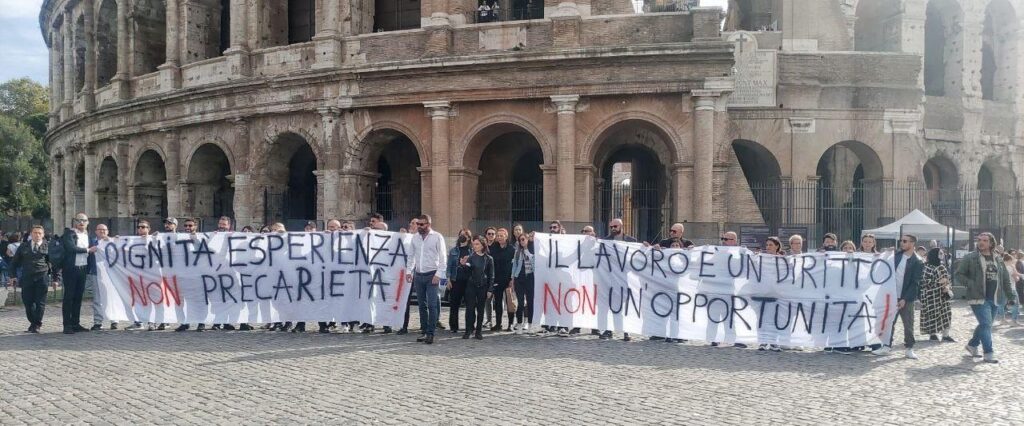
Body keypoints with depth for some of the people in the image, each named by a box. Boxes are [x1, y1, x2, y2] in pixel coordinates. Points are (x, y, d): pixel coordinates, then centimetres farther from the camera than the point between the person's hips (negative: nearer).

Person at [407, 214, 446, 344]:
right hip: (418, 275, 5)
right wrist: (409, 271, 8)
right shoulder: (415, 237, 10)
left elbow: (442, 257, -7)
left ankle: (430, 334, -9)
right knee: (422, 305, 8)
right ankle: (424, 332, 14)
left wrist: (438, 274, -14)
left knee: (432, 305, -9)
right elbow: (412, 255, 17)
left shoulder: (437, 237, -5)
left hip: (432, 275, -5)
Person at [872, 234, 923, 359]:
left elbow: (915, 284, -11)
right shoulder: (897, 255, 7)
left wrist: (905, 299, -16)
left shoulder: (917, 262, -8)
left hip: (906, 298, -5)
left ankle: (909, 349, 13)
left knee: (908, 324, 3)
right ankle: (887, 347, 14)